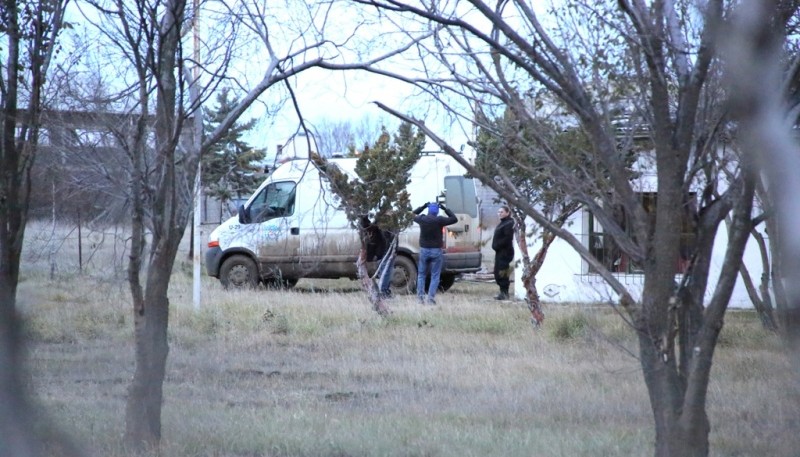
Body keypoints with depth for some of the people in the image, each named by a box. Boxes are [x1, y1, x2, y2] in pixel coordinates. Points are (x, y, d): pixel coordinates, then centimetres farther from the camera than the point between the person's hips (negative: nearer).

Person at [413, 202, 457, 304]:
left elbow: (413, 215, 20)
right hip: (436, 251, -3)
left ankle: (420, 296, 6)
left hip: (424, 250, 3)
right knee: (435, 276, 4)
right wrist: (445, 209, 3)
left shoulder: (422, 219, -3)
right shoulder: (439, 220, -12)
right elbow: (454, 219, -1)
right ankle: (431, 298, -4)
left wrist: (423, 207, 18)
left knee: (421, 274, 15)